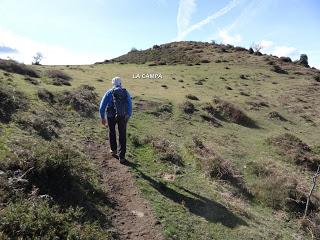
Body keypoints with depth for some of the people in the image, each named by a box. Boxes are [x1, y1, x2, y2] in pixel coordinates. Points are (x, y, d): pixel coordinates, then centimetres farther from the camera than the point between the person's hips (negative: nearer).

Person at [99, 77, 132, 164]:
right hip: (123, 117, 0)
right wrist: (128, 117, 15)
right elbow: (130, 107, 3)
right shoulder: (126, 93, 4)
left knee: (112, 132, 25)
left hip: (111, 116, 0)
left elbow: (102, 107, -4)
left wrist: (102, 118, 7)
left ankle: (113, 150, 38)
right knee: (122, 136, 10)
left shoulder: (109, 92, 1)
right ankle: (121, 156, 7)